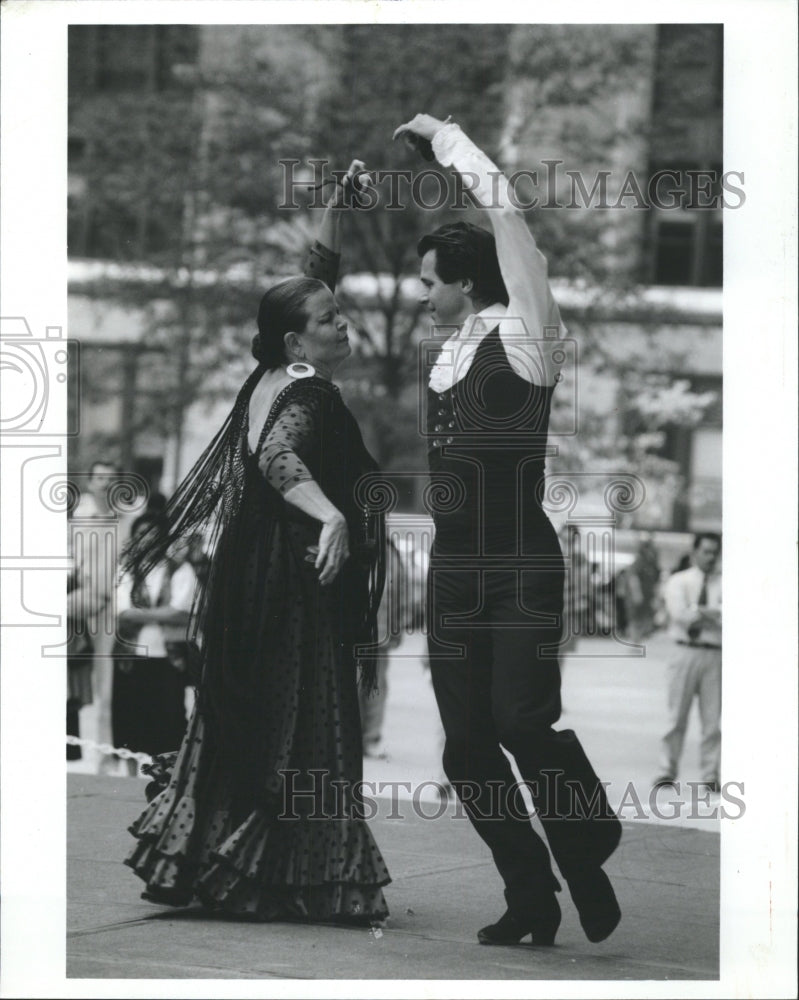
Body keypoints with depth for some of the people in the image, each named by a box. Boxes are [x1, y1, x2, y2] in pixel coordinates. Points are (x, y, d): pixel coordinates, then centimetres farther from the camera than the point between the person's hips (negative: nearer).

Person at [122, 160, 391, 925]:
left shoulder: (276, 379, 11)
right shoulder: (307, 395, -15)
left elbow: (314, 277, 21)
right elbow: (278, 456, -34)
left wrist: (337, 209, 19)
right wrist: (331, 517, -47)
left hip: (256, 578, 9)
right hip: (298, 584, -9)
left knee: (243, 725, 14)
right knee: (298, 728, -5)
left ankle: (194, 859, 19)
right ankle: (290, 880, -3)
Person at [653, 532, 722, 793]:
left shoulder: (724, 584, 10)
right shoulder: (678, 582, 7)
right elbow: (681, 614, -9)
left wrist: (701, 611, -13)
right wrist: (713, 615, -7)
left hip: (714, 655, 1)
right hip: (686, 652, -1)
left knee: (713, 718, 1)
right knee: (676, 715, -1)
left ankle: (710, 775, 6)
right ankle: (667, 771, 5)